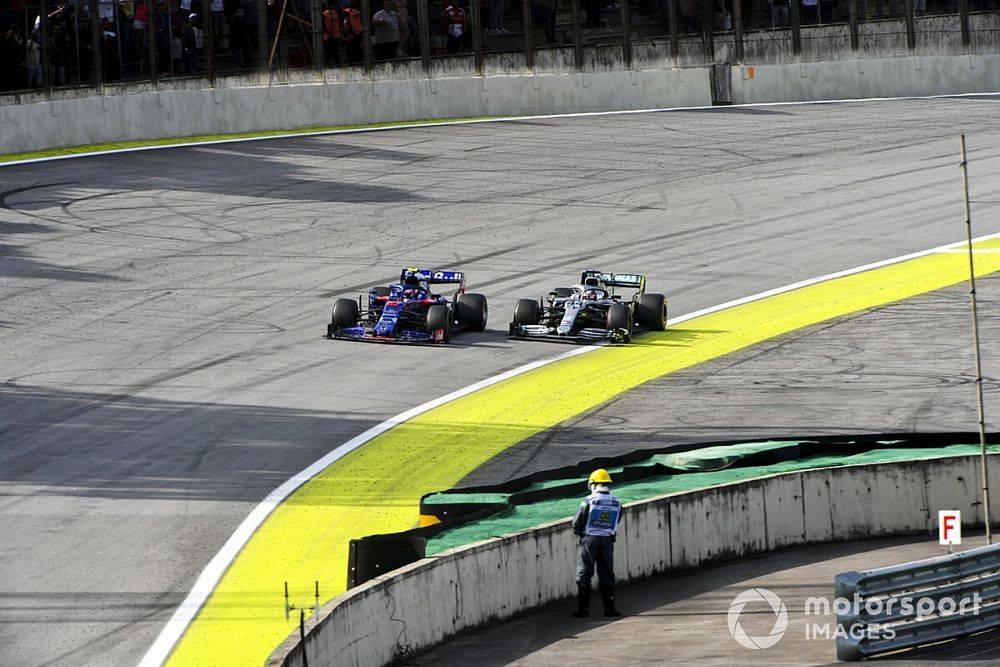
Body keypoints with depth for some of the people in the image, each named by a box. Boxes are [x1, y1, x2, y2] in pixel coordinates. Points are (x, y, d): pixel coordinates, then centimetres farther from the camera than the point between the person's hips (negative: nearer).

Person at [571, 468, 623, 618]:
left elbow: (577, 523, -9)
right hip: (607, 541, 3)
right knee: (606, 574, 11)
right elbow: (615, 524, 8)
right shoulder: (616, 503, 1)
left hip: (590, 539, -3)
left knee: (584, 574, 4)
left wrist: (579, 533, 11)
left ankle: (583, 608, 2)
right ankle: (609, 607, 10)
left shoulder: (589, 501, -13)